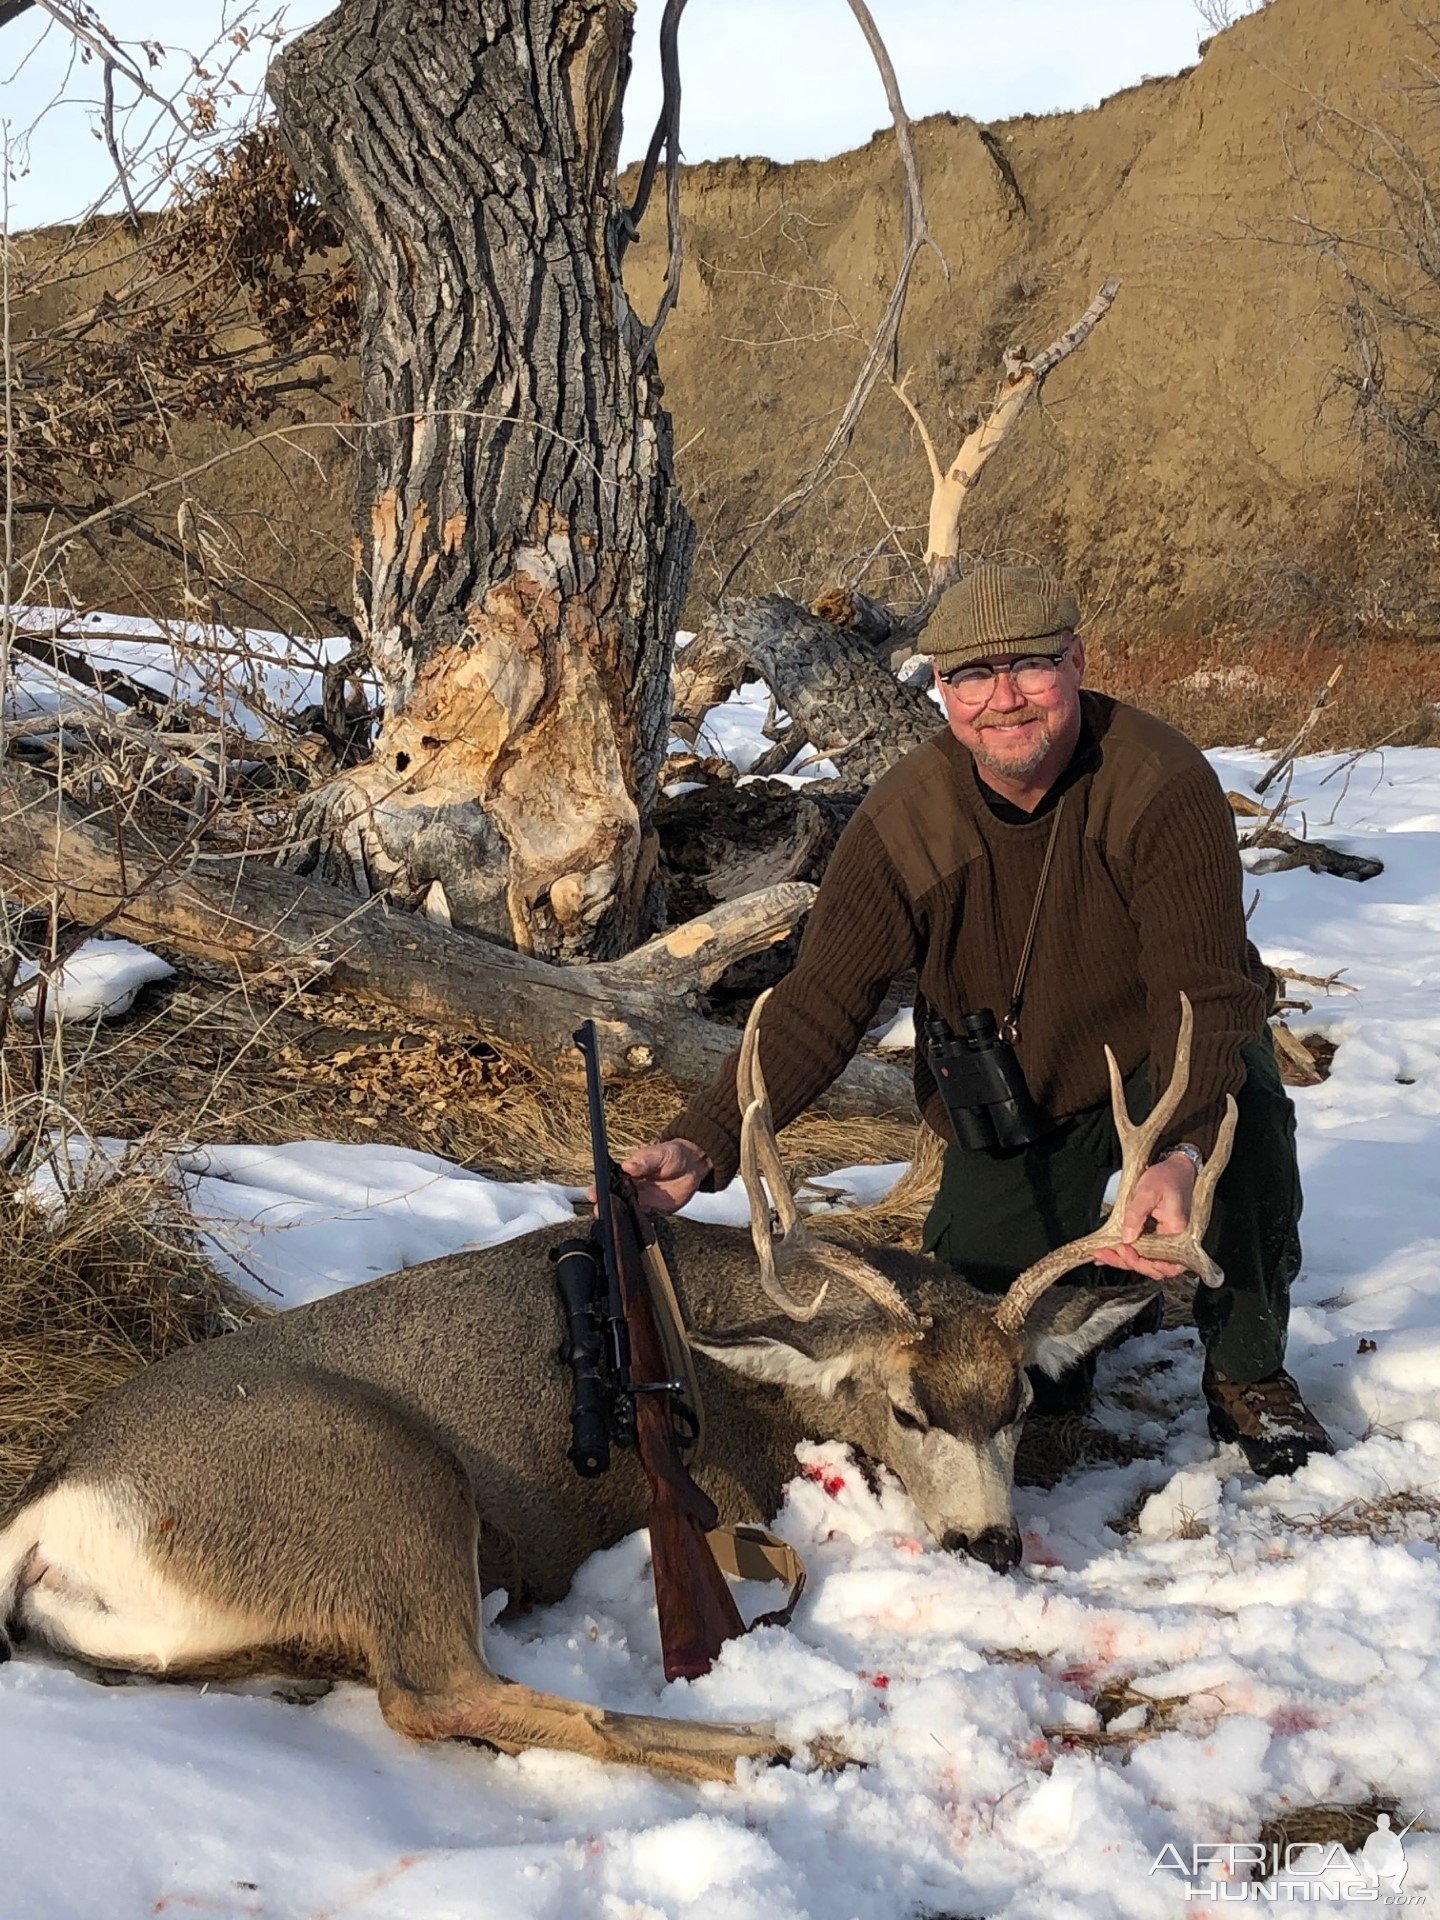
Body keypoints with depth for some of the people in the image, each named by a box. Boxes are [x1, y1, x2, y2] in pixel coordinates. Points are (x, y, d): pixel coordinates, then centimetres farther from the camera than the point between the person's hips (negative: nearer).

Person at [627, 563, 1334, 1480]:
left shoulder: (1163, 783, -26)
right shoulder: (902, 822, -18)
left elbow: (1205, 990, -34)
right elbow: (818, 1005, -20)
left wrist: (1182, 1157, -52)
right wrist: (703, 1146, -35)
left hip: (1157, 1064, -2)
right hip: (1010, 1111, 2)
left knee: (1241, 1099, -37)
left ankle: (1250, 1376, -10)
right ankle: (1091, 1258, 30)